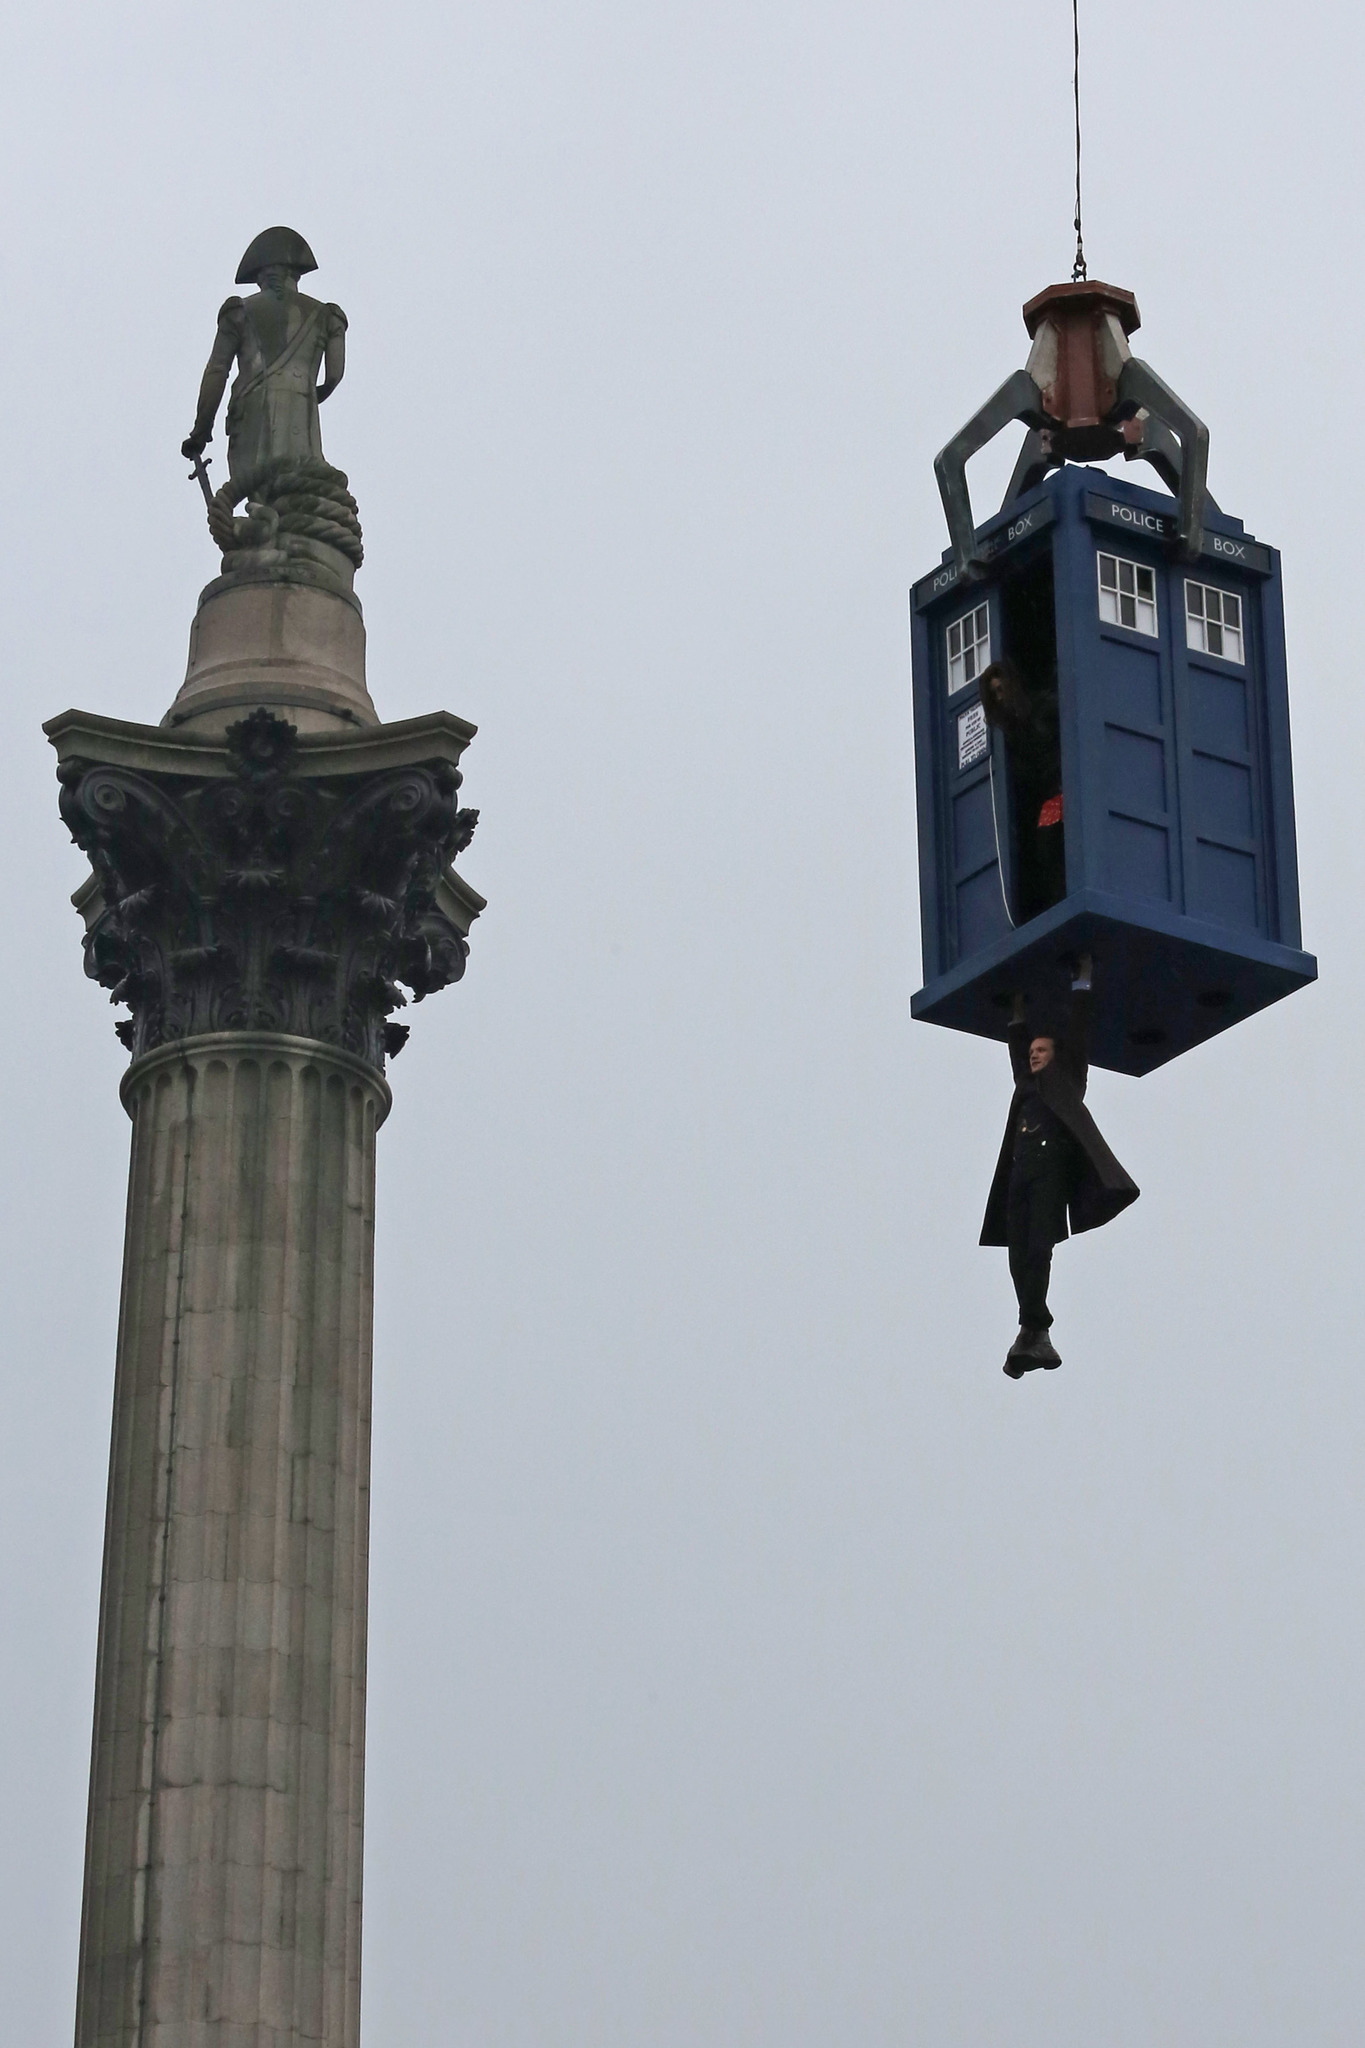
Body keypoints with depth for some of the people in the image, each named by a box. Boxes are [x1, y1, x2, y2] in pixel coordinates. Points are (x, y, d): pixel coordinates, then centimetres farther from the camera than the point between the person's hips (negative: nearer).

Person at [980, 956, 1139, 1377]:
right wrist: (1018, 1014, 49)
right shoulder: (1026, 1084, 29)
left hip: (1052, 1166, -6)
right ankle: (1039, 1339, -9)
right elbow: (1017, 1046, 43)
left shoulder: (1066, 1077, 18)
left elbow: (1077, 1031, 19)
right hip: (1020, 1172, 6)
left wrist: (1081, 983, 25)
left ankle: (1031, 1332, -28)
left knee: (1038, 1247, -19)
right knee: (1020, 1256, -5)